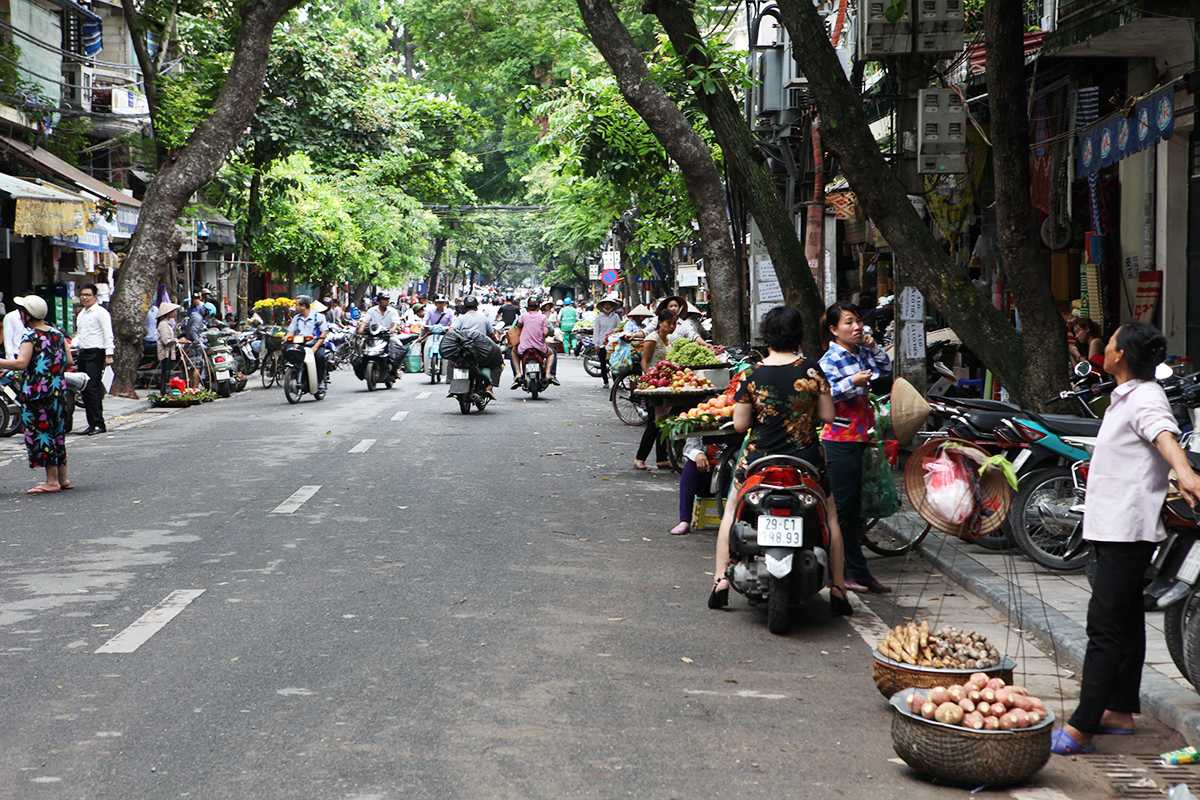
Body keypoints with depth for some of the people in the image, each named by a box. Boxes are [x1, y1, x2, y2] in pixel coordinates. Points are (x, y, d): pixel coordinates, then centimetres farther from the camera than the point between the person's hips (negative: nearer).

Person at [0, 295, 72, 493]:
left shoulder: (30, 336, -11)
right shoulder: (58, 333, 9)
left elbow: (21, 363, -22)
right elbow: (69, 362, 10)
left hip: (37, 391, -7)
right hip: (58, 390, 7)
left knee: (41, 433, -1)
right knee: (57, 432, 14)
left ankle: (52, 481, 0)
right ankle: (63, 478, 18)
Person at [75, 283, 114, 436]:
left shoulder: (101, 312, -6)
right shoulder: (81, 313, 19)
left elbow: (108, 335, -10)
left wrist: (109, 355, -16)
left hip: (95, 353, -8)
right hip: (83, 353, 8)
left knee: (93, 388, -15)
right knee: (85, 390, 6)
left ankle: (99, 424, -14)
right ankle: (92, 423, 10)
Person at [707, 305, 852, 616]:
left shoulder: (752, 376, -9)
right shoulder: (811, 370, -8)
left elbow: (740, 425, -5)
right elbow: (828, 415, -4)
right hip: (806, 460, 1)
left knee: (731, 512, 23)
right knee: (830, 515, 23)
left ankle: (721, 581, 17)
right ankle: (838, 589, 19)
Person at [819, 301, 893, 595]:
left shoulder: (861, 354, 10)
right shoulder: (830, 360, -13)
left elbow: (886, 368, 23)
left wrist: (873, 347, 8)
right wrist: (852, 382, -27)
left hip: (859, 438, 9)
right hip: (839, 441, -9)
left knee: (853, 508, 14)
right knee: (840, 509, -5)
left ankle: (858, 571, 20)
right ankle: (836, 573, 0)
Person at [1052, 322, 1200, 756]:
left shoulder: (1145, 398, -17)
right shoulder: (1124, 398, 16)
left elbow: (1165, 435, -38)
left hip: (1128, 529, -11)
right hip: (1114, 526, 11)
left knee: (1105, 623, -13)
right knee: (1125, 619, 16)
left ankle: (1081, 728, -16)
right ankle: (1120, 711, 25)